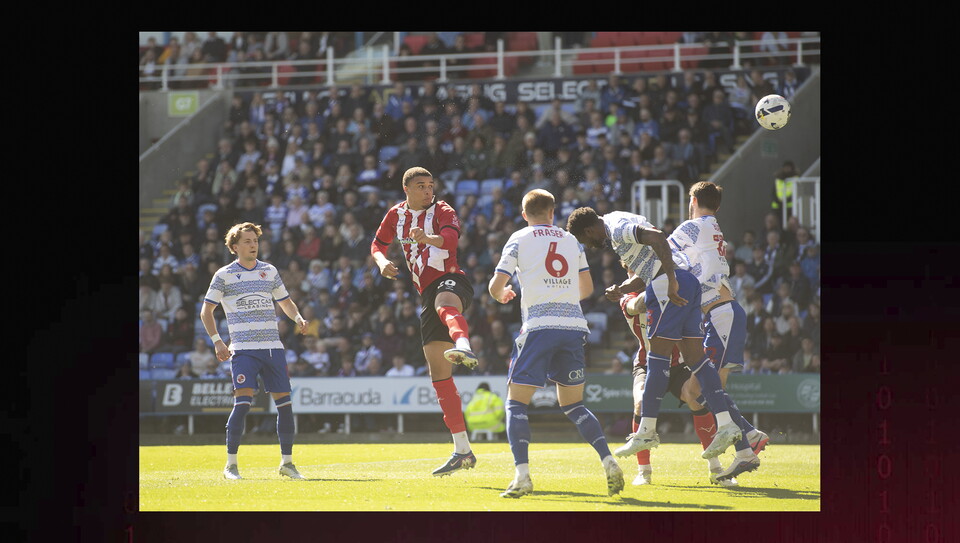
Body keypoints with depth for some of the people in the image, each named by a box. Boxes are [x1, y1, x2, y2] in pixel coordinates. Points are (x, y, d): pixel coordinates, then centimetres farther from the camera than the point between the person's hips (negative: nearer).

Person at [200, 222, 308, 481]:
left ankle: (287, 462, 12)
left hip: (273, 347, 4)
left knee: (285, 403, 1)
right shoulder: (224, 275, 2)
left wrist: (298, 318, 4)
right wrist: (217, 341, -6)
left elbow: (285, 302, 24)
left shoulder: (270, 271, 13)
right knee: (243, 401, -16)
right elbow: (206, 311, 5)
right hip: (243, 349, -4)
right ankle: (231, 464, -8)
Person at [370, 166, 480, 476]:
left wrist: (429, 238, -48)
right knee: (438, 371, 3)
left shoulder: (441, 211, -4)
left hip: (451, 279, -6)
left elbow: (451, 236, -26)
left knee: (445, 305, -44)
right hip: (428, 292, 6)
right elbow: (377, 245, 27)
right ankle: (462, 451, 7)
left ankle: (463, 346, -81)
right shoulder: (396, 215, 13)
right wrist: (382, 261, 3)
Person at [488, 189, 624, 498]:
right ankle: (609, 463, -1)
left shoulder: (519, 240, 4)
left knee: (516, 403, 2)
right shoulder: (572, 241, 16)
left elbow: (496, 287, 1)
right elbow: (587, 288, 23)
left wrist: (502, 295, 25)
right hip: (574, 326, 4)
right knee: (573, 405, 16)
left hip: (539, 326, -4)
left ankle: (522, 475, -15)